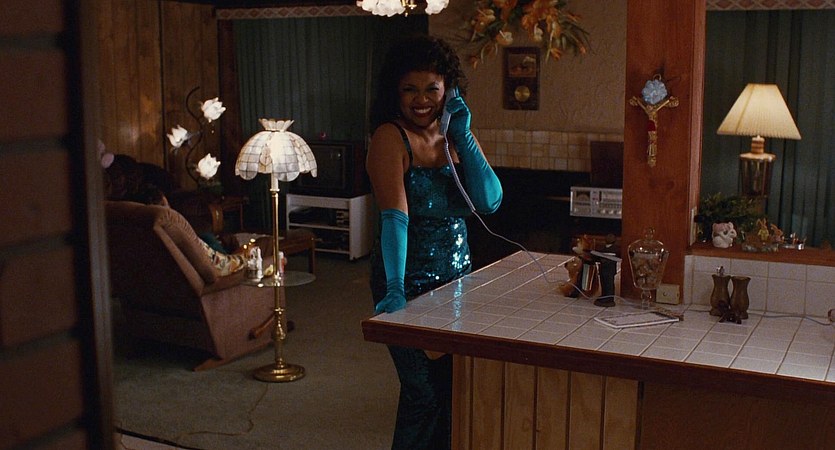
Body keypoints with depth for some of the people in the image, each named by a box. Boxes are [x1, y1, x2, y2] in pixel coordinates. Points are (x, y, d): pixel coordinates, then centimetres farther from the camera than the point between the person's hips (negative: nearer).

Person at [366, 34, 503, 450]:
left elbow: (489, 202, -6)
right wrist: (394, 289, -33)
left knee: (453, 388, 14)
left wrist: (463, 136, -13)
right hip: (409, 283, -6)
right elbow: (394, 216, -24)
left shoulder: (457, 137, 7)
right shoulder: (390, 138, -12)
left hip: (456, 278, 6)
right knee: (424, 395, -4)